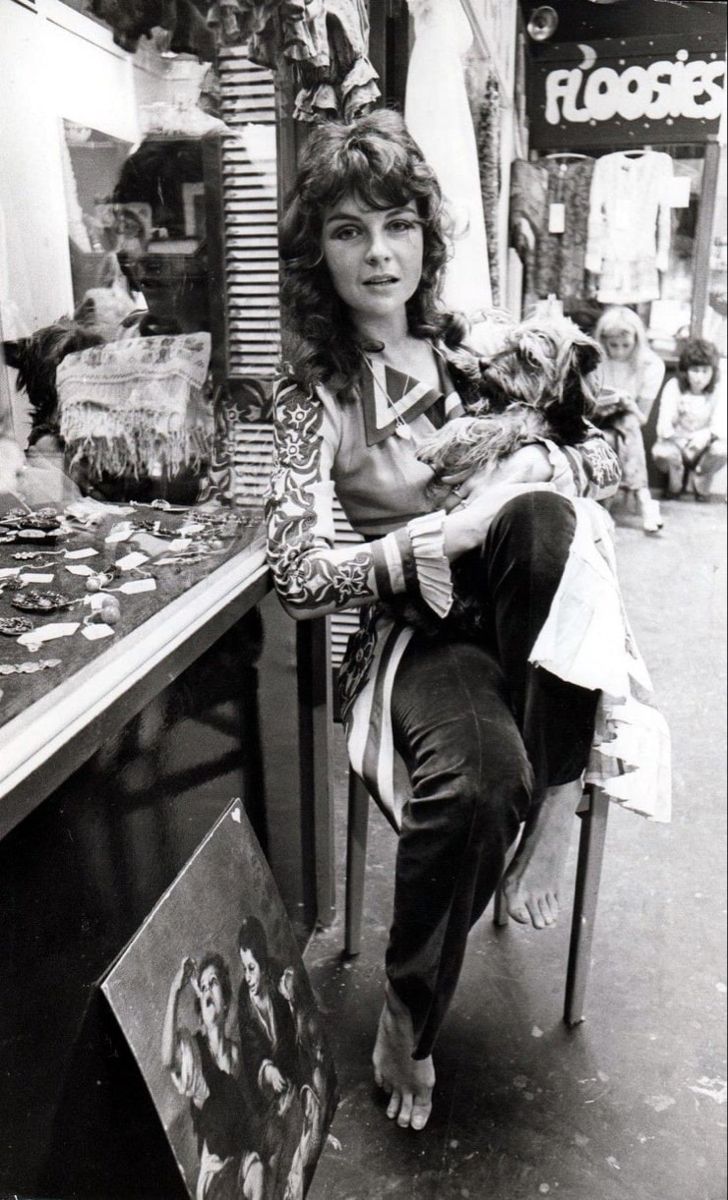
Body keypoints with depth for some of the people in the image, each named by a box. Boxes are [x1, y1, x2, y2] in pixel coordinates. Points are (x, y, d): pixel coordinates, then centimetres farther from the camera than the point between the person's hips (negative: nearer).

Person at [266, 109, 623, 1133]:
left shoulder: (478, 349, 11)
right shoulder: (314, 395, 0)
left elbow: (608, 456, 10)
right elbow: (299, 576, -11)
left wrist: (530, 470, -13)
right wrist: (440, 536, -24)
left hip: (526, 620, 3)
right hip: (419, 629, -3)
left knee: (542, 512, -31)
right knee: (480, 779, -35)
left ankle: (560, 797, -18)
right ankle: (407, 1019, -4)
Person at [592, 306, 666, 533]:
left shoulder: (651, 365, -7)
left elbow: (642, 419, -4)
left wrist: (630, 404, -19)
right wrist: (597, 407, -21)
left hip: (627, 425, 1)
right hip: (594, 426, -1)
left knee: (629, 421, -26)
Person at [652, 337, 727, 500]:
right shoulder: (673, 386, -11)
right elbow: (664, 422, -22)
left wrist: (708, 434, -46)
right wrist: (667, 432, -48)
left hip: (702, 448, 1)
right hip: (676, 444, -1)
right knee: (661, 452, -36)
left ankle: (700, 484, 4)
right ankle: (675, 484, 4)